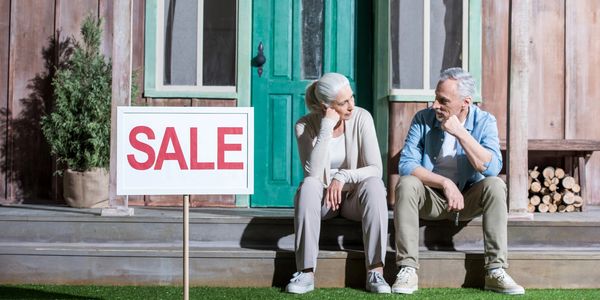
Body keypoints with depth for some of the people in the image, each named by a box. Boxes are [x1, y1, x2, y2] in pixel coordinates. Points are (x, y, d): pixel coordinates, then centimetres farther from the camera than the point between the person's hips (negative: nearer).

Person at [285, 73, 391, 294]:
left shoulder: (362, 118, -11)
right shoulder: (305, 125, -12)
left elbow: (375, 169, -13)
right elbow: (313, 173, -26)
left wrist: (343, 177, -27)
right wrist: (326, 128, -29)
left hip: (354, 197, 1)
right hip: (322, 197, 0)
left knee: (374, 184, -31)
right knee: (308, 185, -33)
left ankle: (375, 271, -34)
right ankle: (306, 273, -32)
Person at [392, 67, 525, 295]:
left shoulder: (484, 122, -8)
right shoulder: (423, 119, -8)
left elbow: (492, 168, -22)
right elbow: (406, 164, -16)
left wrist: (461, 133, -26)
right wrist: (445, 183, -27)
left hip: (468, 199, 0)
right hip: (430, 198, 0)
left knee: (495, 185, -28)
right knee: (406, 184, -30)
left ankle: (495, 271, -25)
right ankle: (407, 270, -30)